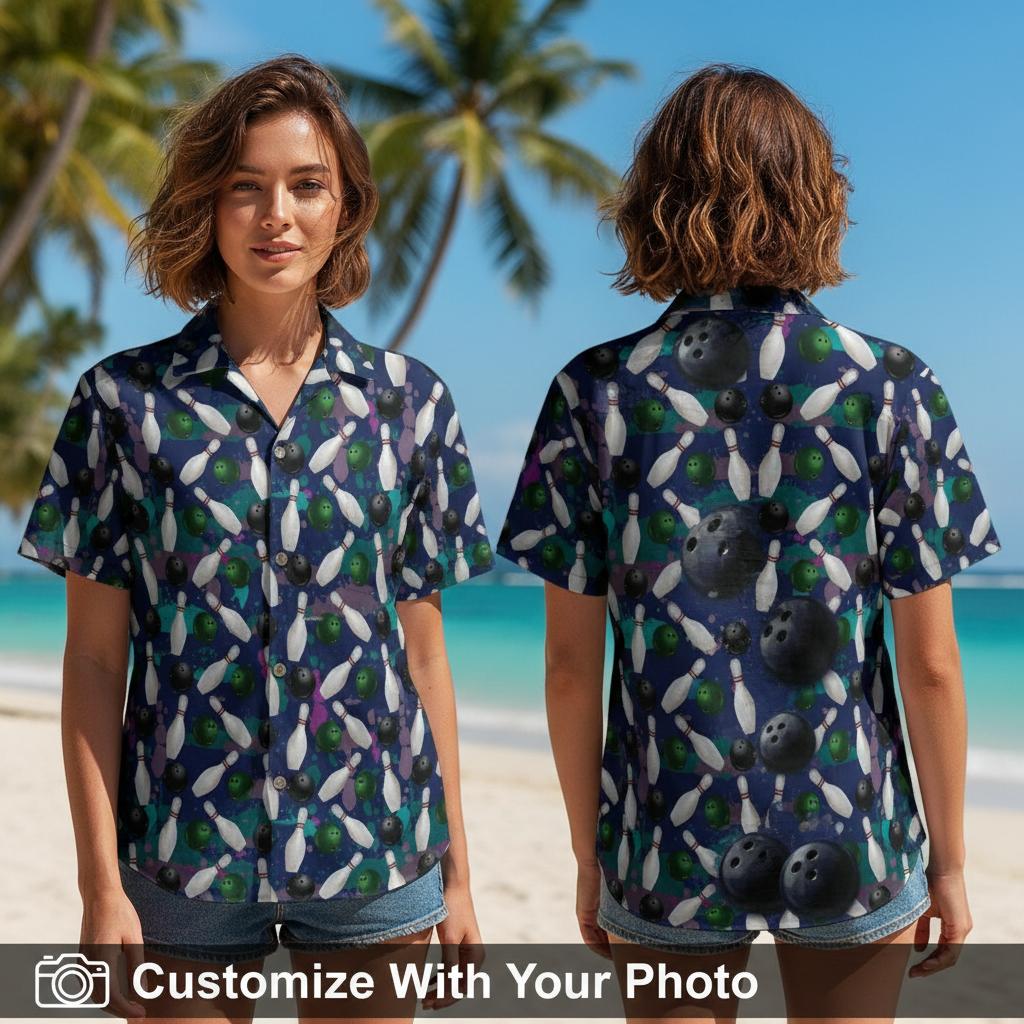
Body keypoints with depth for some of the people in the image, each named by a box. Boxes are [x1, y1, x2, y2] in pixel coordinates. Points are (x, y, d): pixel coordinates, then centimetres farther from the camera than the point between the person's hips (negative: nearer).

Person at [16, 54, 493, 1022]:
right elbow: (94, 661, -1)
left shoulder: (407, 400, 3)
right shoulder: (124, 400, -1)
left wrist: (456, 871, 6)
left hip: (375, 850, 1)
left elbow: (423, 651, 6)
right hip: (183, 852, -1)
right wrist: (101, 885, -5)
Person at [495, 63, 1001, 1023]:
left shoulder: (597, 393, -7)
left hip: (668, 858, 0)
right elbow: (931, 663, -6)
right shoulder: (893, 386, -8)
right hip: (852, 840, 0)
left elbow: (572, 662, -4)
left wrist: (589, 855, 9)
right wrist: (948, 858, 7)